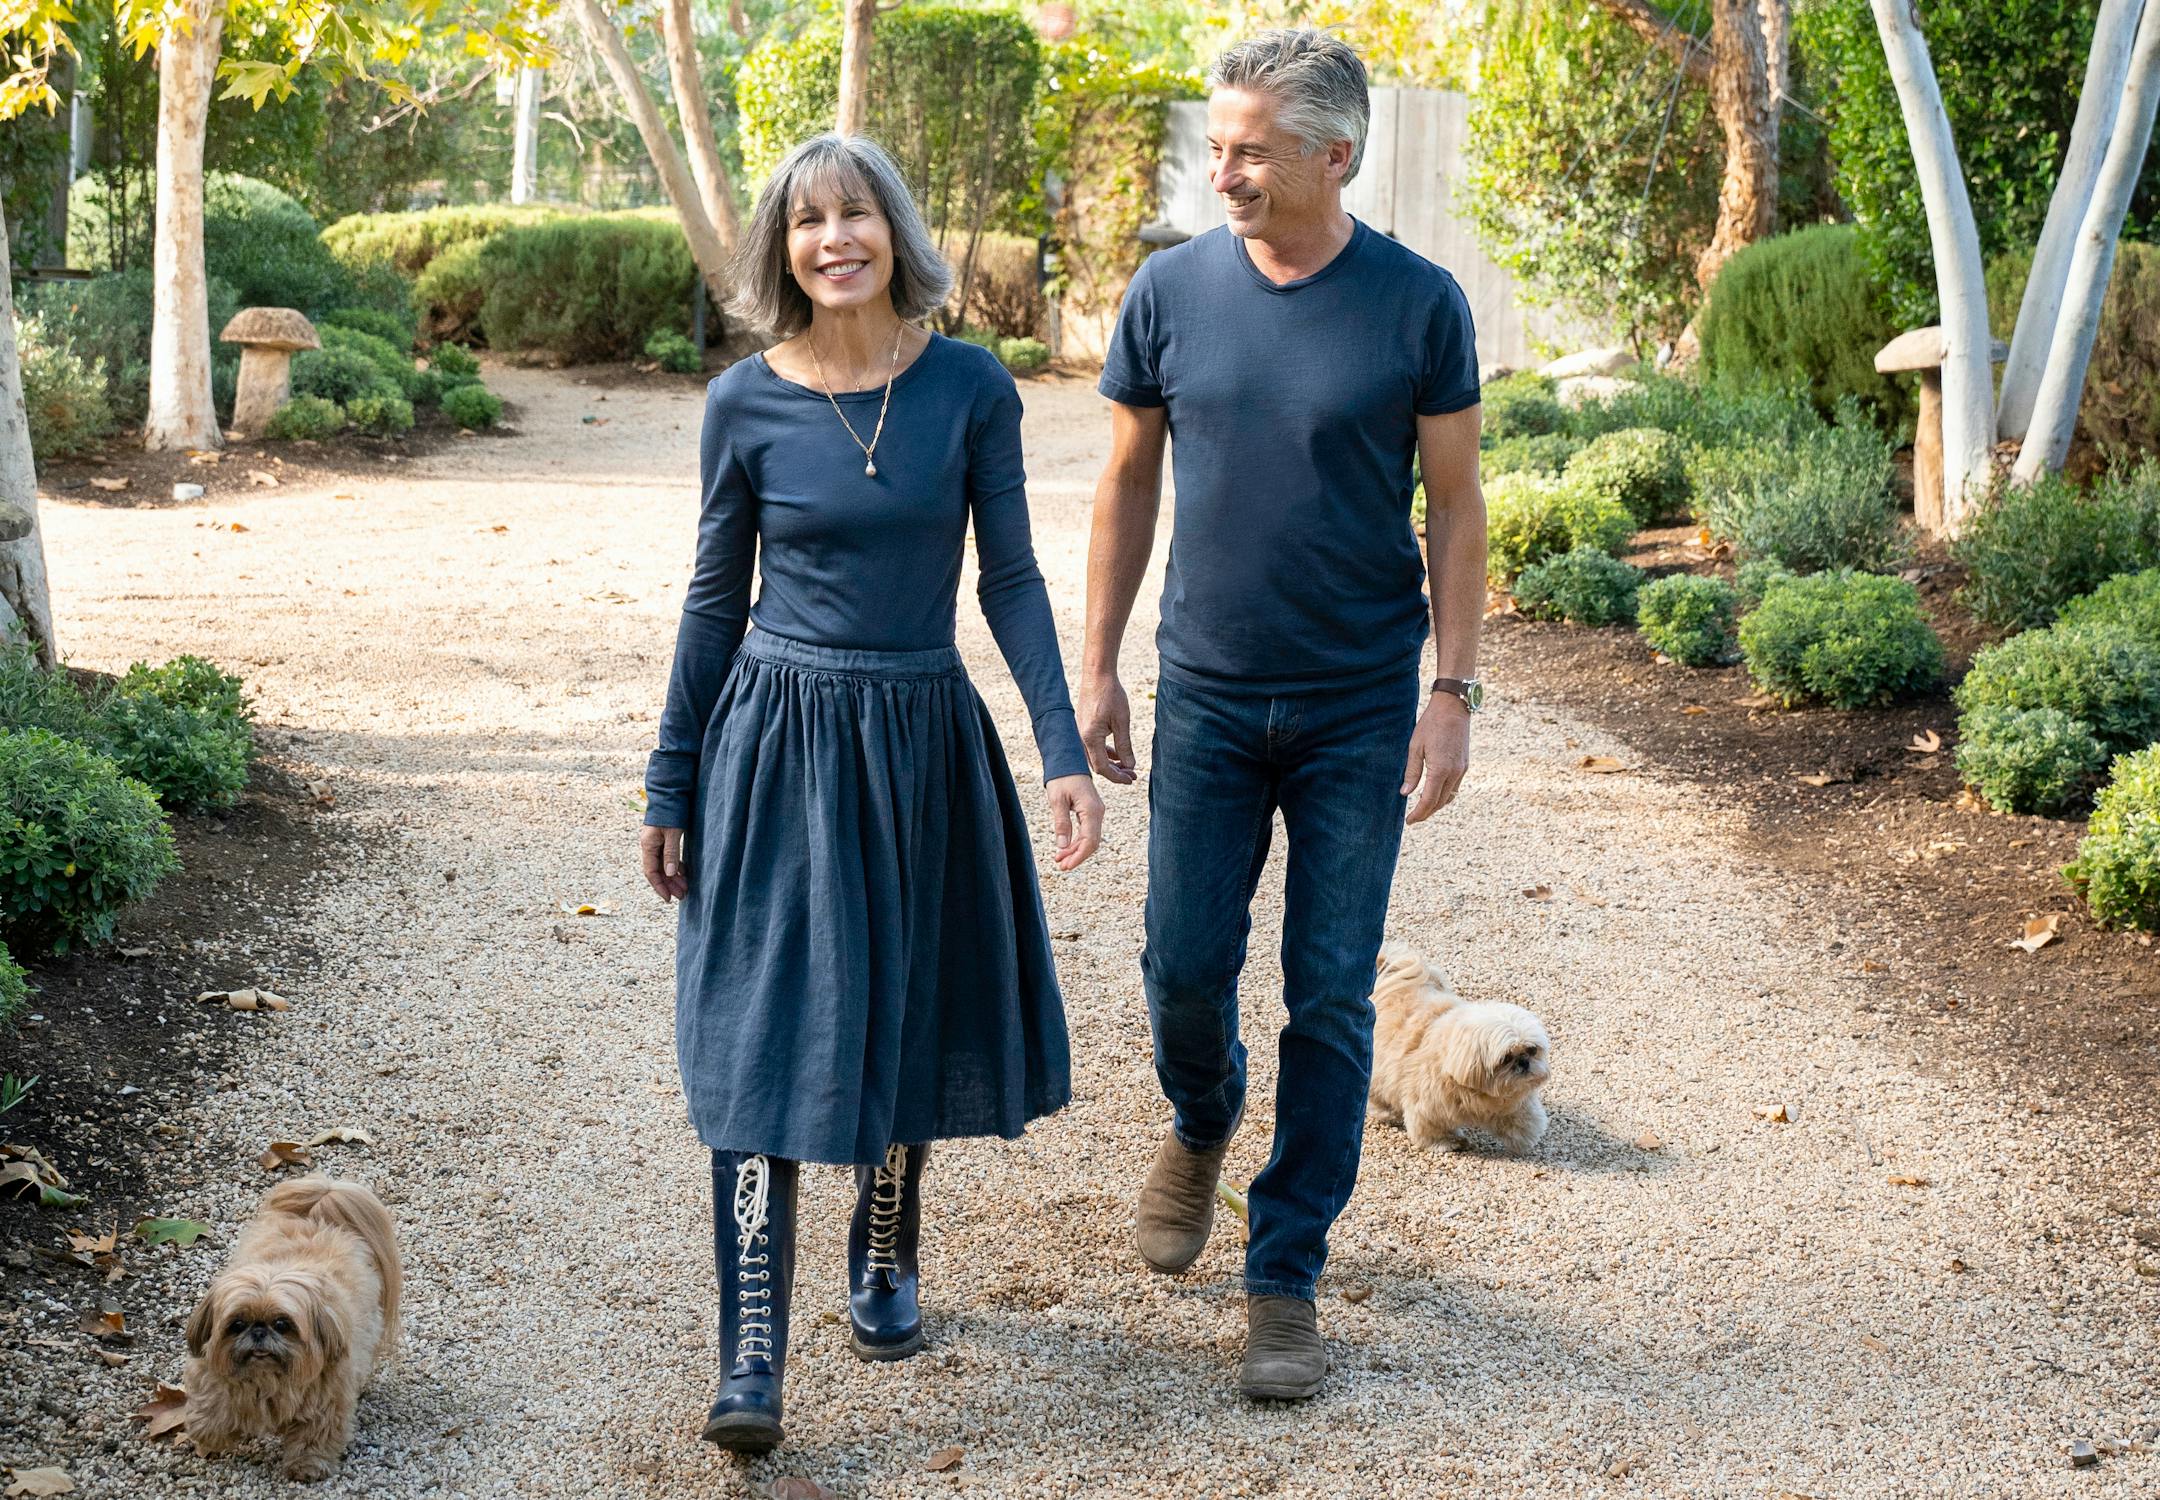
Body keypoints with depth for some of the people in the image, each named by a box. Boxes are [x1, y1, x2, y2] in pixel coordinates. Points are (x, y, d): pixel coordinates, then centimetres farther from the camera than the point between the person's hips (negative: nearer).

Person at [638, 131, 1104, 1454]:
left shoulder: (971, 389, -3)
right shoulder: (745, 404, -3)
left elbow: (1011, 578, 0)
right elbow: (716, 600, 6)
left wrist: (1065, 750, -9)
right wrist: (673, 785, 8)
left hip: (924, 743, 1)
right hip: (777, 741, -1)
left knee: (908, 1026, 13)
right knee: (765, 1040, -6)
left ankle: (886, 1262, 38)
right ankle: (753, 1357, -5)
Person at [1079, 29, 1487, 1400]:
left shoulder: (1418, 305, -7)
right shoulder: (1173, 289, -2)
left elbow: (1456, 506, -2)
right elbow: (1130, 481, 6)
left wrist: (1454, 693, -7)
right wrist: (1097, 665, 4)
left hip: (1362, 711, -1)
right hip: (1208, 699, 2)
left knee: (1331, 999, 2)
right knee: (1186, 968, 6)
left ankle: (1288, 1277, 14)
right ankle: (1202, 1127, 40)